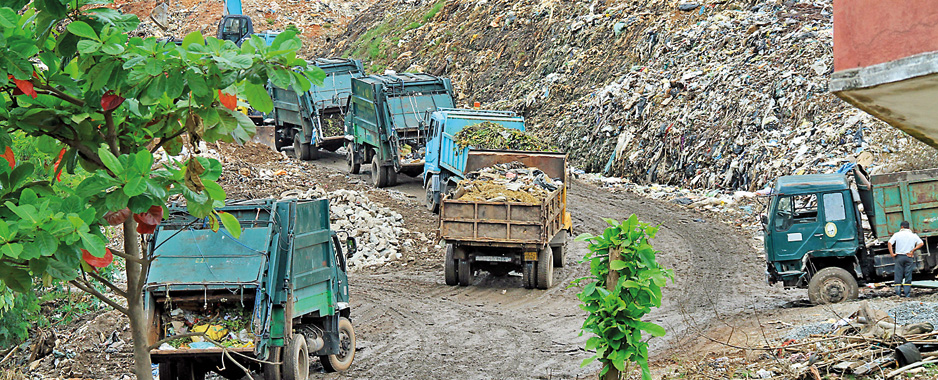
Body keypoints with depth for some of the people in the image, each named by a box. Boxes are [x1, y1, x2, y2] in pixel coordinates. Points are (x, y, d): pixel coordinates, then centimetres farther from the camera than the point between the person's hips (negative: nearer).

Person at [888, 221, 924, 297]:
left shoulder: (897, 234, 2)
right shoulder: (913, 235, 6)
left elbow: (889, 243, -9)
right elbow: (921, 243, -4)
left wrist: (892, 253, -8)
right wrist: (913, 250, -6)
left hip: (899, 256, -1)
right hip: (909, 257, 1)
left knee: (898, 276, 4)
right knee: (908, 276, 5)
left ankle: (898, 293, 1)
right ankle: (907, 293, 3)